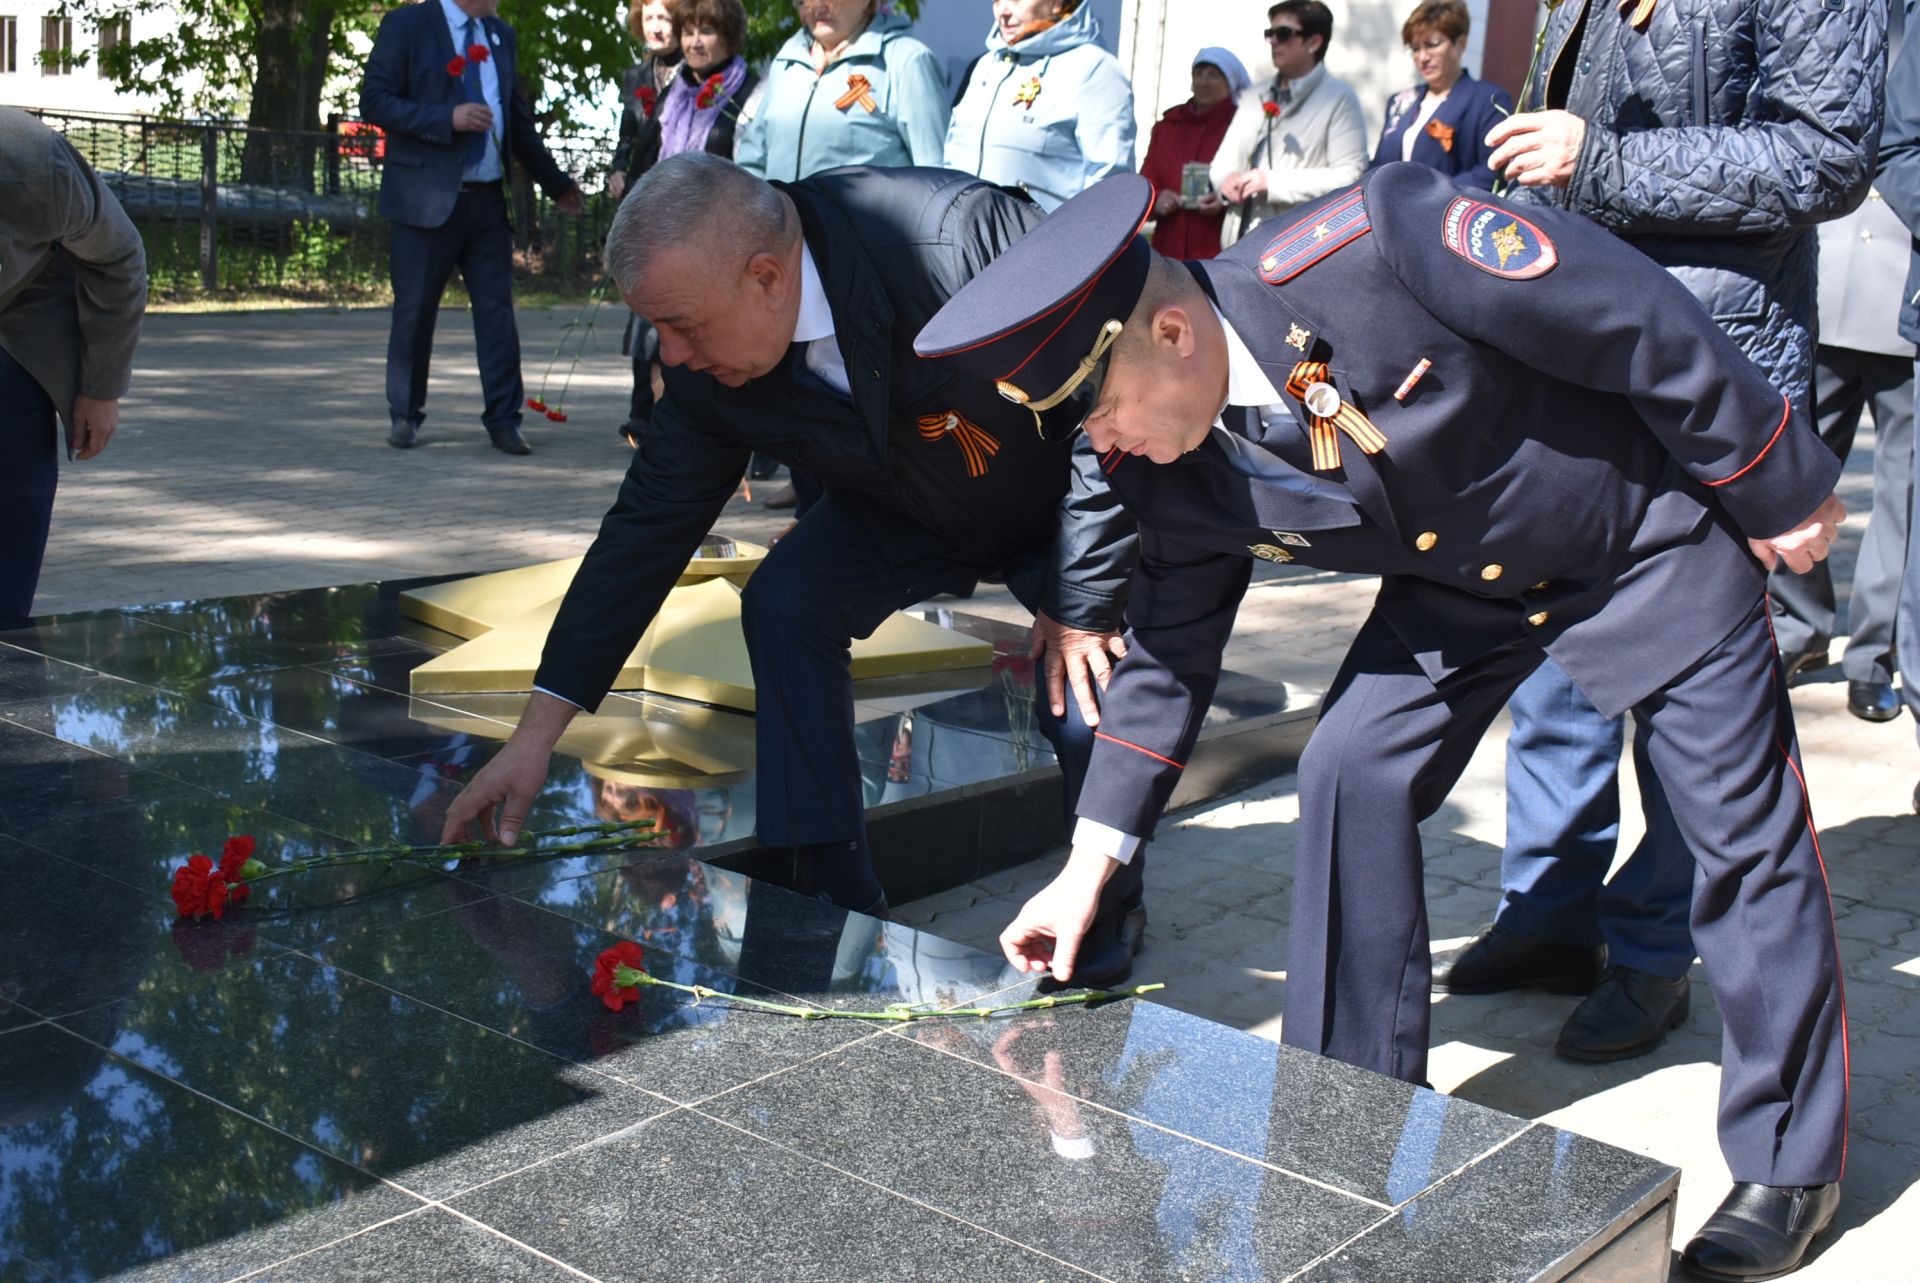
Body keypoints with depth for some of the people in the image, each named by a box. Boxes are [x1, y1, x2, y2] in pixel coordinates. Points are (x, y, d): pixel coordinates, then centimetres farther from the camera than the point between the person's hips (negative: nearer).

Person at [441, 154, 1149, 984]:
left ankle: (1110, 915, 13)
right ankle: (842, 903, -7)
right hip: (905, 510, 4)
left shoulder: (958, 233, -40)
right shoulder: (708, 369, -22)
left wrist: (1080, 598, -24)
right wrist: (536, 734, -15)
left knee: (1082, 697, -18)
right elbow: (648, 528, -14)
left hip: (1076, 497, -4)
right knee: (782, 604, -19)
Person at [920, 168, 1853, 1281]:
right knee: (1351, 777, -6)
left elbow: (1645, 321, -27)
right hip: (1464, 581, 5)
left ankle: (1791, 1163, 17)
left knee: (1747, 826, -1)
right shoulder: (1170, 475, -17)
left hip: (1645, 530, -5)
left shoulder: (1371, 248, -38)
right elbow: (1171, 653, -3)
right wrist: (1089, 868, -6)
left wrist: (1779, 490, -16)